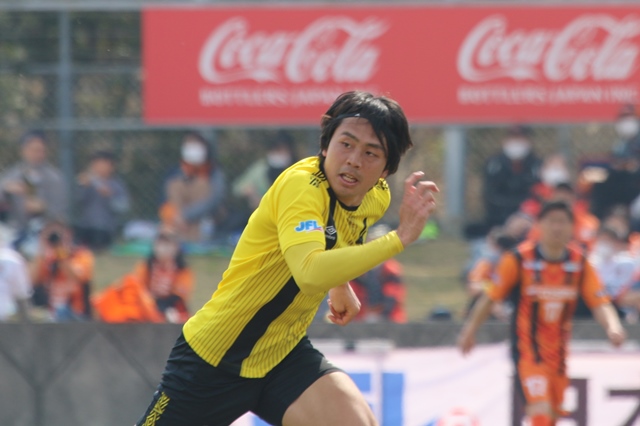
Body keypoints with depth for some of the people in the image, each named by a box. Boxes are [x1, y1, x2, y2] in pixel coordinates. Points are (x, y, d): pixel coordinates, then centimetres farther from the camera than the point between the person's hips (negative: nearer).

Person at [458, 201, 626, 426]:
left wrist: (612, 326, -26)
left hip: (558, 354, 5)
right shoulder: (519, 259, -11)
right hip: (528, 352, -5)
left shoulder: (579, 262, -2)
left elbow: (600, 303, -7)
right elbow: (491, 297, -3)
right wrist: (469, 330, -2)